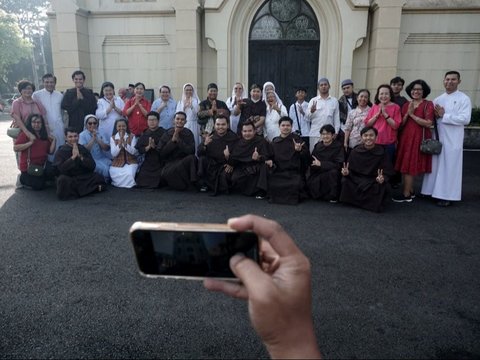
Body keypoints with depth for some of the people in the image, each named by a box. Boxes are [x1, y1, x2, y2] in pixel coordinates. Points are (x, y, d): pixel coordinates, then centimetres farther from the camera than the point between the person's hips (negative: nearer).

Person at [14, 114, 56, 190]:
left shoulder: (44, 136, 12)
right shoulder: (25, 134, -5)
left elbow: (51, 151, 6)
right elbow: (15, 148, -15)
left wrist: (53, 140, -5)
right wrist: (30, 143, -22)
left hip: (42, 166, 6)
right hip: (28, 168, -6)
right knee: (38, 186, -14)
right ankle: (23, 178, 16)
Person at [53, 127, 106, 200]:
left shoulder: (83, 149, 7)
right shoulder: (60, 151, -2)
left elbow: (92, 166, -3)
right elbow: (61, 169, -18)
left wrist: (80, 156, -14)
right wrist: (73, 157, -19)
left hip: (84, 177, 3)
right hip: (69, 178, -3)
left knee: (99, 178, -20)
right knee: (62, 179, -36)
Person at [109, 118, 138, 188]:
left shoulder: (132, 136, 1)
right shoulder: (113, 138, 4)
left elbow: (134, 152, -8)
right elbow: (113, 154, -5)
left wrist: (125, 143, -19)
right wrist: (120, 142, -16)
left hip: (130, 162, -1)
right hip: (118, 163, 1)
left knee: (129, 174, -30)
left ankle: (120, 182, 1)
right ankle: (128, 182, 1)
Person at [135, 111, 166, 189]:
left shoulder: (163, 133, -5)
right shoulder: (144, 134, 9)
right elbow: (139, 149, 2)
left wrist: (155, 146, -26)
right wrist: (148, 147, -15)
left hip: (160, 163, -4)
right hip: (148, 163, 4)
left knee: (156, 184, -14)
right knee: (140, 183, -3)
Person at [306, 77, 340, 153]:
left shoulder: (334, 101, 10)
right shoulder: (313, 101, 7)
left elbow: (336, 118, 10)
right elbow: (307, 118, 1)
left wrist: (336, 132, 4)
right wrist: (311, 111, -19)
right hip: (315, 134, -1)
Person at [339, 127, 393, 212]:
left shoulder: (382, 152, -6)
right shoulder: (355, 152, 0)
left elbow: (387, 173, -7)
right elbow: (351, 170, 3)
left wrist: (382, 178, -29)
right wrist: (346, 172, -21)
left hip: (374, 182, -1)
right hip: (356, 180, 1)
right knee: (345, 181, -26)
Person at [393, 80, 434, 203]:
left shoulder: (428, 104, -5)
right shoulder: (406, 104, 11)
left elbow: (428, 123, -15)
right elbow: (401, 123, 7)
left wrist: (413, 115, -14)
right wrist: (407, 113, -9)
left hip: (418, 138, -6)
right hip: (406, 137, 6)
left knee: (409, 166, -5)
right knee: (406, 166, 9)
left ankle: (406, 195, 2)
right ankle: (410, 191, 22)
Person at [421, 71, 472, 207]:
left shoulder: (464, 99, -3)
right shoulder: (437, 100, 13)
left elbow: (465, 119, -15)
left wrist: (444, 115, -14)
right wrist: (436, 115, -7)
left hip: (452, 139, -5)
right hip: (437, 137, 5)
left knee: (449, 167, -1)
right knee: (435, 165, 7)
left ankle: (447, 196, 5)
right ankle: (434, 191, 17)